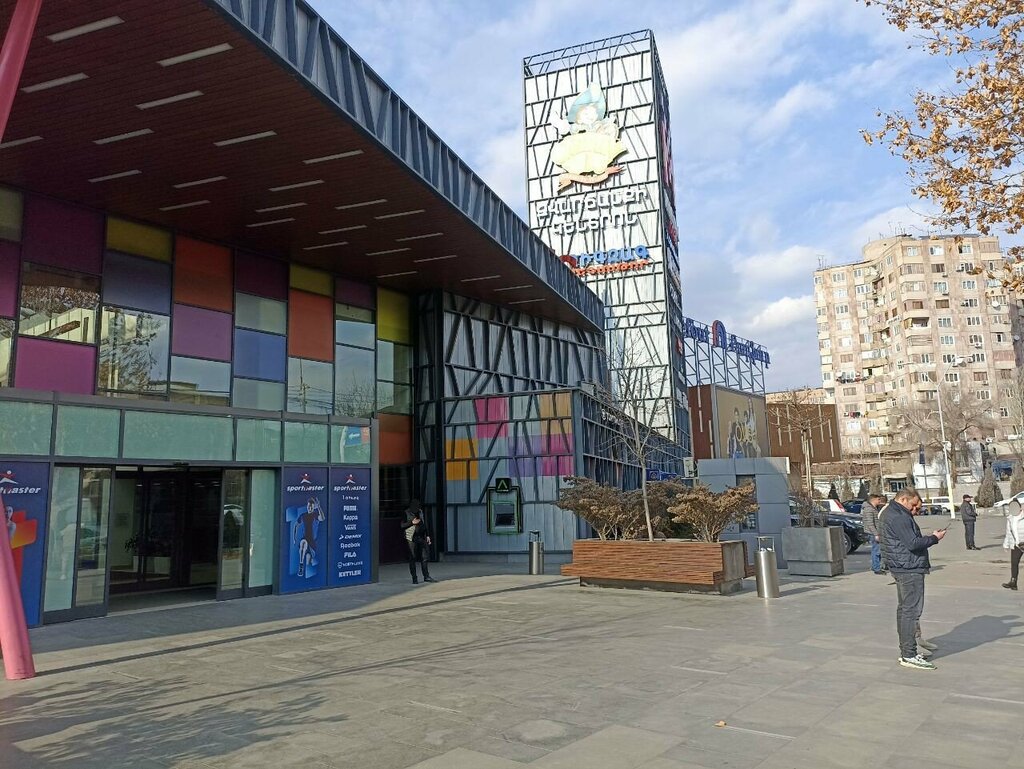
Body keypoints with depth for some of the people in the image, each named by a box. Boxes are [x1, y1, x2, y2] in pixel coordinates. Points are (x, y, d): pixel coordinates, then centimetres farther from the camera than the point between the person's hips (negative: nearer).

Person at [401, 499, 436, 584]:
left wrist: (427, 535, 13)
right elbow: (402, 525, -5)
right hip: (412, 538, -5)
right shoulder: (406, 513, -4)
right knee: (413, 558, 1)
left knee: (425, 557, 3)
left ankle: (426, 576, 9)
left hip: (422, 537, 5)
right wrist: (412, 522, -19)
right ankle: (414, 579, 5)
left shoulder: (420, 511, 11)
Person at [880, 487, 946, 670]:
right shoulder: (898, 517, -18)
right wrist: (934, 538, -9)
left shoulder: (893, 513, 16)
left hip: (903, 569, 11)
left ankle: (905, 651, 23)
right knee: (911, 610, -8)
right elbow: (913, 543, -21)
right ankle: (909, 655, -5)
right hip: (909, 569, -11)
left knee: (904, 609, 15)